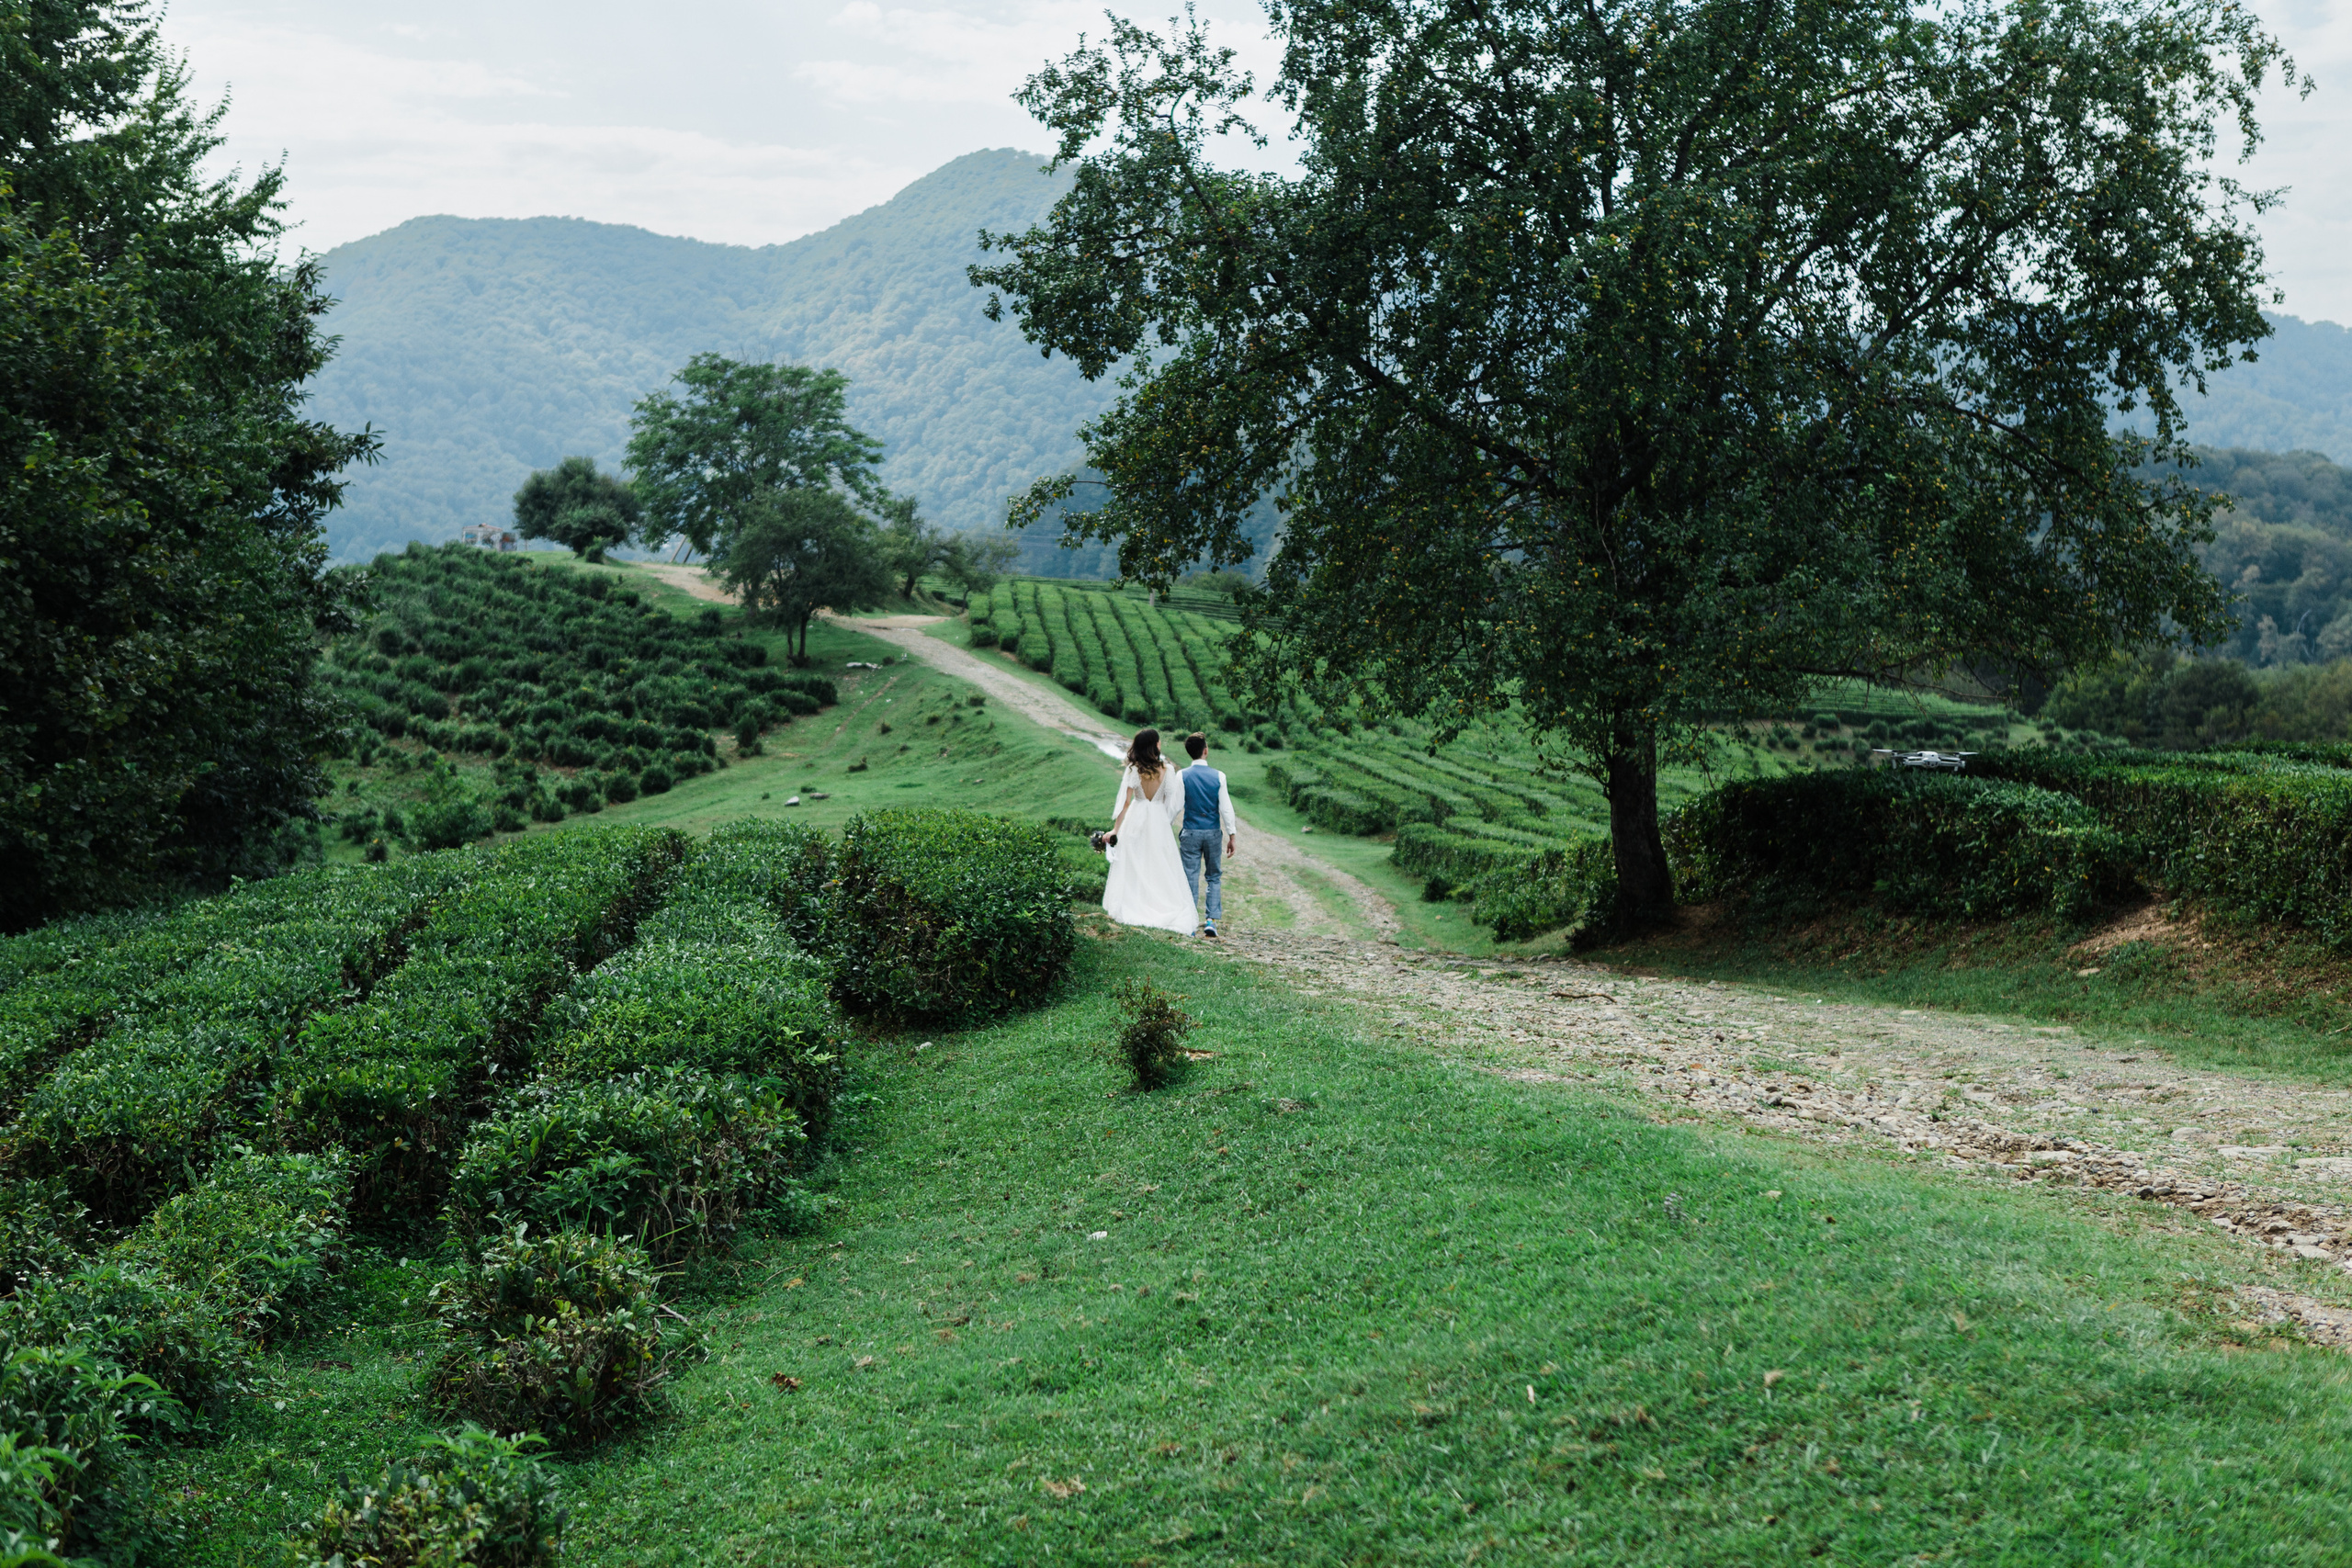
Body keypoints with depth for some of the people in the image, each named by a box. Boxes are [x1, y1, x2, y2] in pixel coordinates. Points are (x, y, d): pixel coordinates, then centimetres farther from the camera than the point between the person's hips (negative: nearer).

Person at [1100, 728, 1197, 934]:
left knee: (1132, 866, 9)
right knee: (1161, 868, 6)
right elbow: (1170, 800, -4)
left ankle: (1128, 908, 11)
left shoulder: (1133, 770, -10)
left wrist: (1115, 829, -3)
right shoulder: (1167, 769, -8)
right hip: (1159, 820, 0)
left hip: (1136, 818, 0)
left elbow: (1125, 802, -9)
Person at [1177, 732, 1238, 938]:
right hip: (1213, 832, 0)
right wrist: (1231, 836, 2)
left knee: (1191, 877, 5)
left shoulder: (1182, 776, -7)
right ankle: (1211, 920, 4)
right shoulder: (1218, 776, -5)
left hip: (1190, 832, 0)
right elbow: (1226, 808, -5)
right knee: (1214, 877, 13)